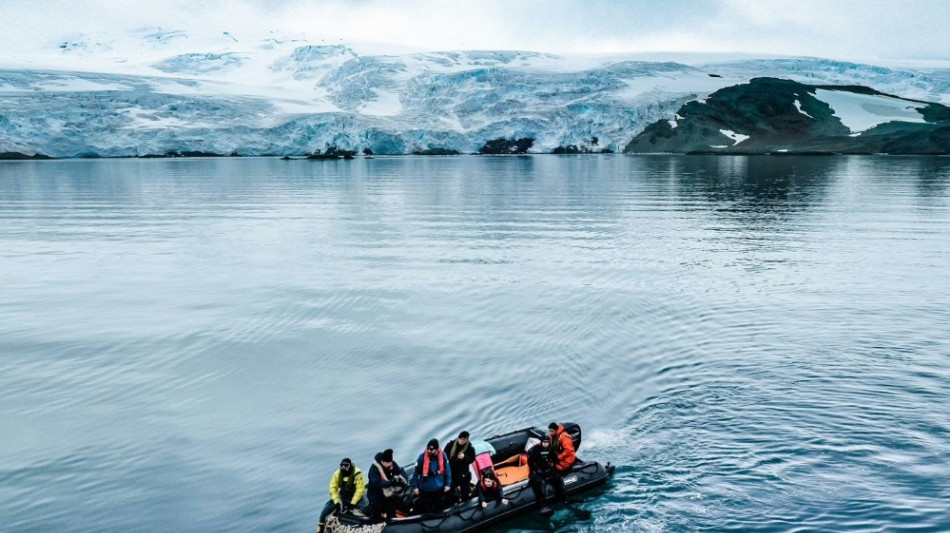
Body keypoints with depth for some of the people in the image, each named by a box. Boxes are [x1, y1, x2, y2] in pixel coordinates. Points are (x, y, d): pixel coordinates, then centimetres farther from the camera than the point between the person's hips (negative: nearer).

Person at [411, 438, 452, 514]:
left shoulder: (443, 456, -13)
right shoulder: (422, 457, -19)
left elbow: (447, 471, -1)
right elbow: (416, 473, -12)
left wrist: (448, 484, 1)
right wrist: (415, 486, -10)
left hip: (438, 489, 2)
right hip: (424, 489, -2)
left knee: (437, 509, 20)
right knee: (422, 508, 7)